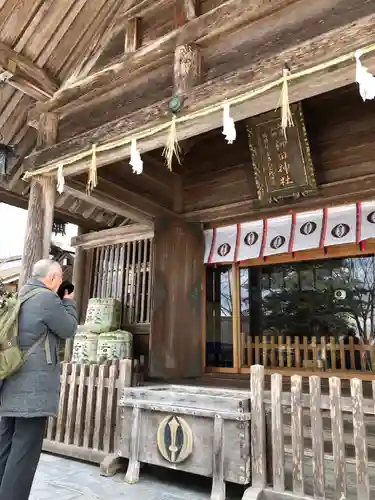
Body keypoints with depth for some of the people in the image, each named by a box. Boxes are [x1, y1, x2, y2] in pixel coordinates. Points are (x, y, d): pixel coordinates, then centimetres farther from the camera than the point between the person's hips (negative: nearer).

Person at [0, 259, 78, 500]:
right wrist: (68, 301, 9)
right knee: (25, 451, -2)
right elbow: (69, 329, -5)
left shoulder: (20, 297, 13)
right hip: (34, 386, -9)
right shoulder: (47, 298, -15)